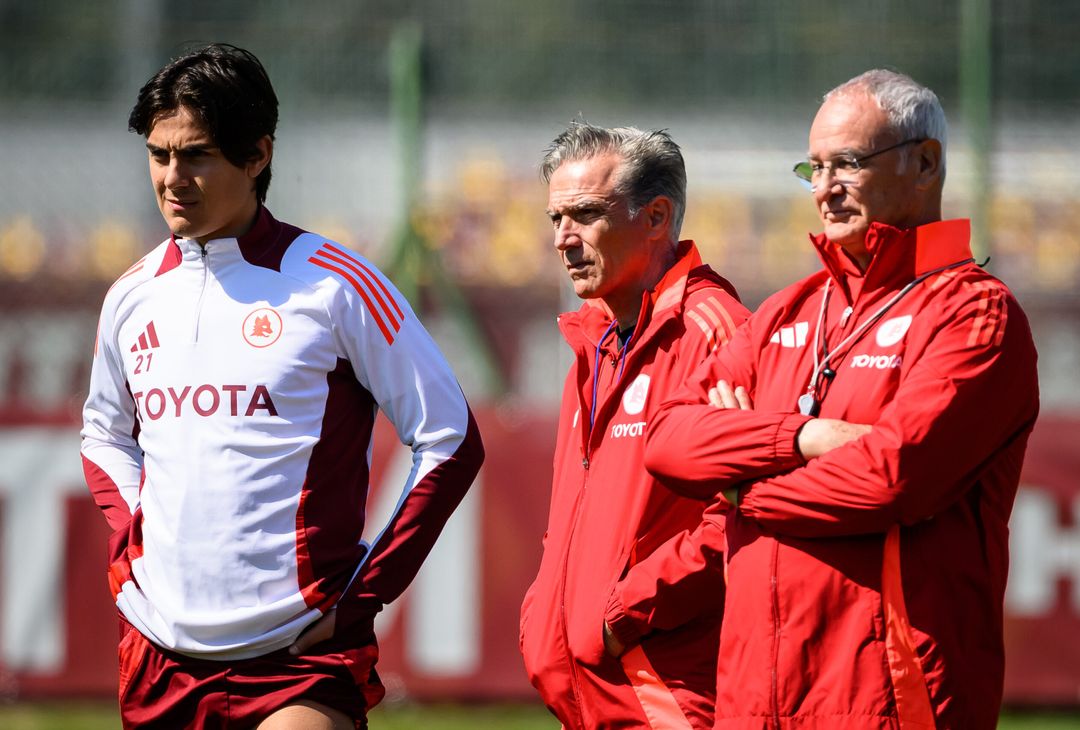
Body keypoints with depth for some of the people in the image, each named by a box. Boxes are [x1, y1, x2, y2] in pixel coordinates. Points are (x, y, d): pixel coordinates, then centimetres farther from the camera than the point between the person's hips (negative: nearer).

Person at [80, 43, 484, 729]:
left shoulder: (333, 283, -6)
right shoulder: (133, 296, 9)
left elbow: (451, 442, -3)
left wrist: (365, 593, -6)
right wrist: (130, 556, 10)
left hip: (301, 655, -5)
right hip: (158, 655, 5)